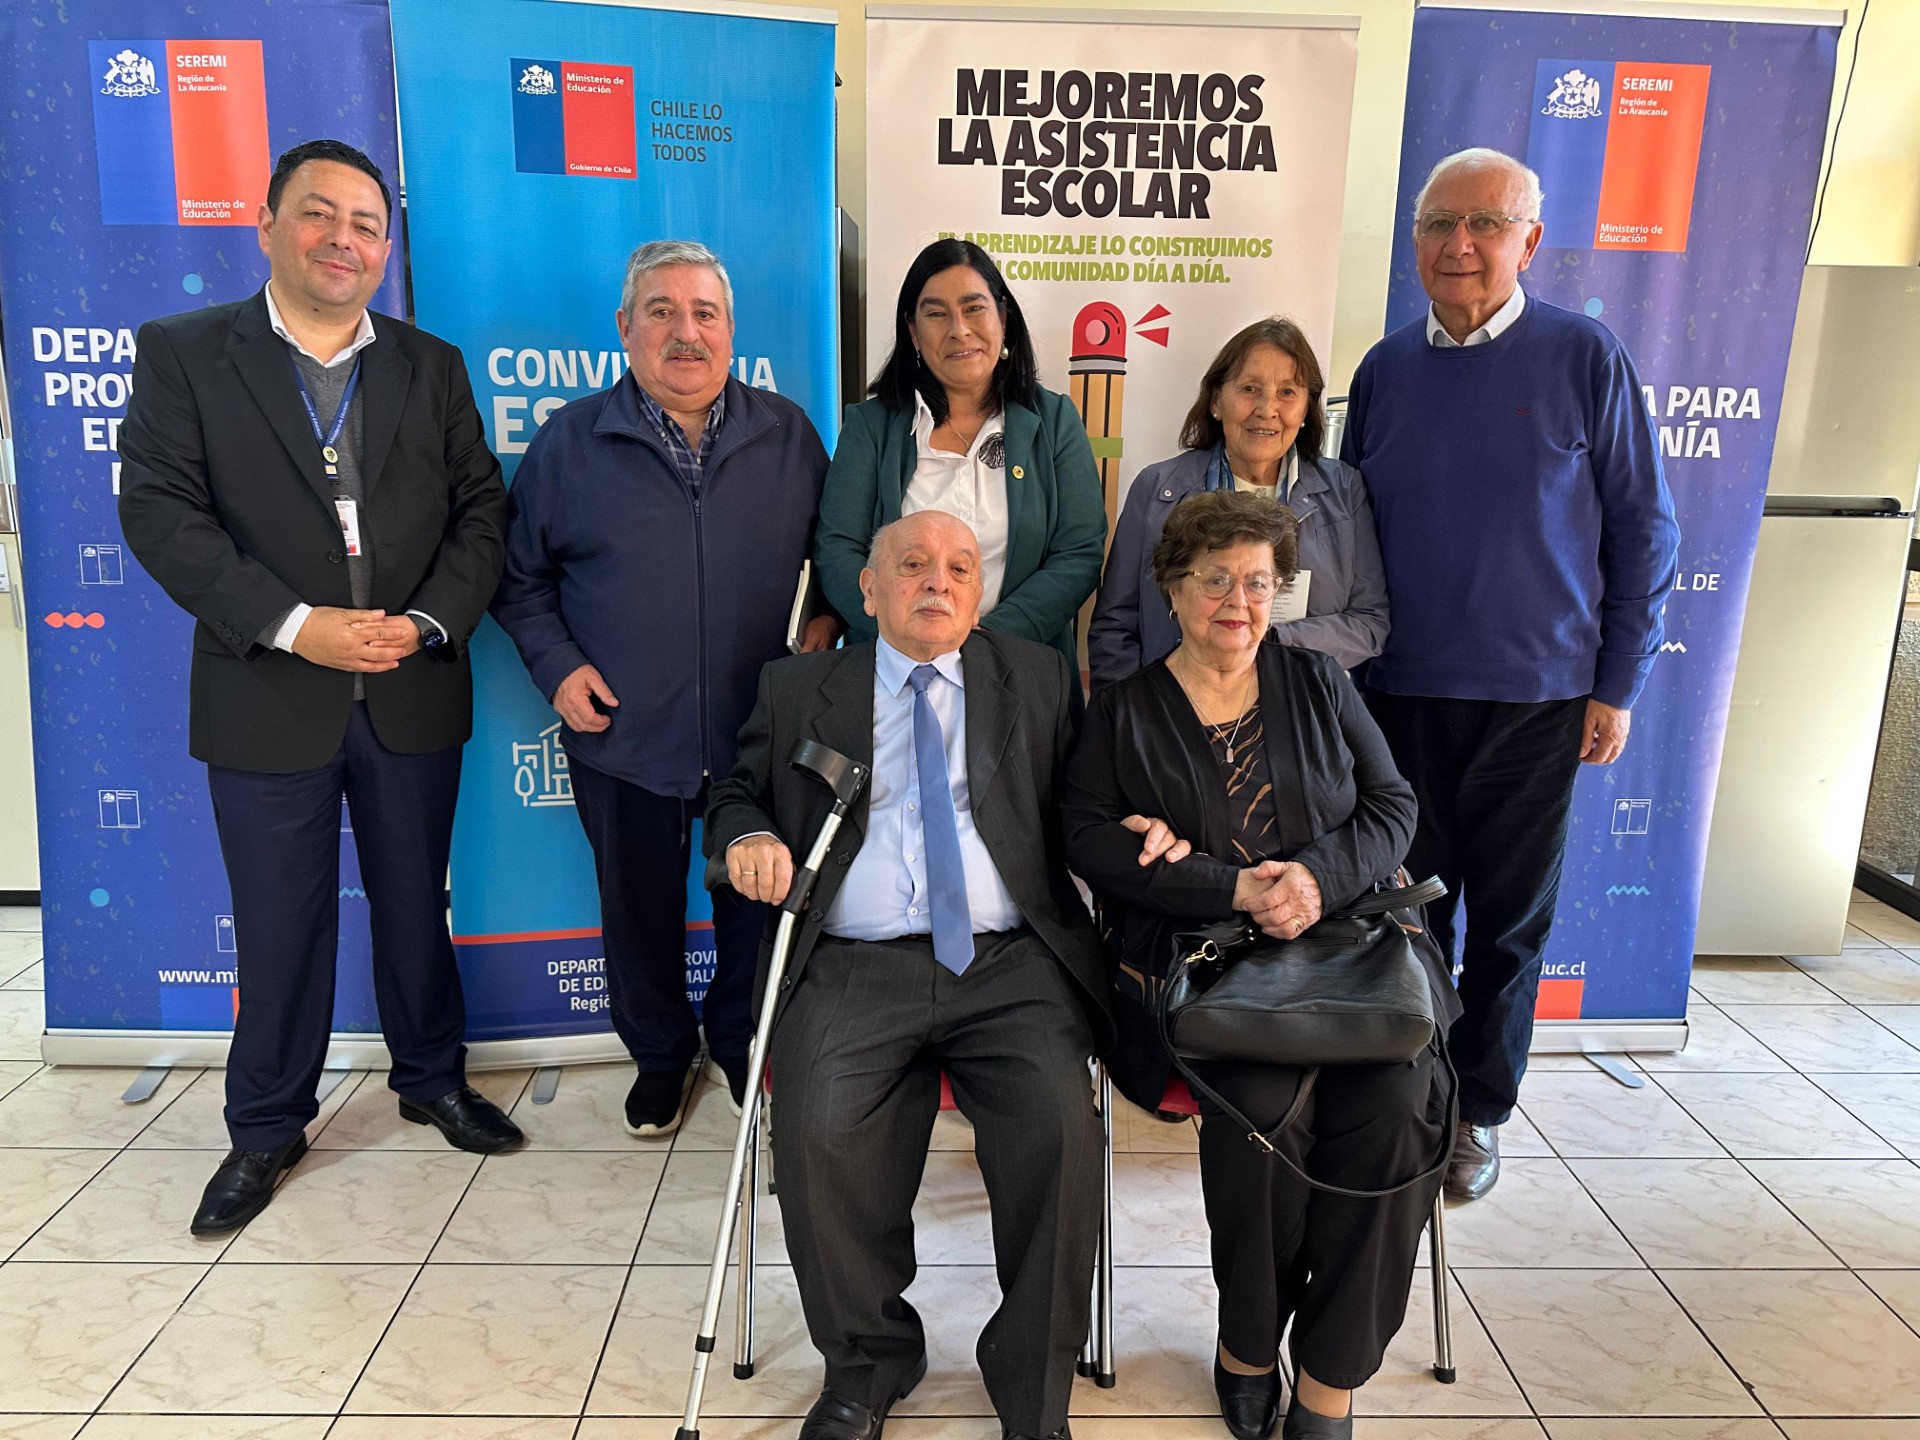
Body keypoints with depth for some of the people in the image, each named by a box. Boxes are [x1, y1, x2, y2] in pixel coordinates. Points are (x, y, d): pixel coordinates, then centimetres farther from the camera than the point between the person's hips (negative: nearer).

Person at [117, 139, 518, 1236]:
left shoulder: (433, 367, 8)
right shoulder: (185, 353, 0)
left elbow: (482, 510, 3)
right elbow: (161, 513, -9)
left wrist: (427, 622, -13)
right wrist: (296, 627, -19)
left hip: (413, 696, 2)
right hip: (268, 696, -2)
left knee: (417, 905, 15)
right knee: (280, 925, 9)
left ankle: (433, 1077, 36)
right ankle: (268, 1127, 29)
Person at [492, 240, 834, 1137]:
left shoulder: (786, 434, 2)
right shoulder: (569, 442, -1)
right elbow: (519, 576, 5)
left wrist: (826, 624, -3)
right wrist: (557, 665, -7)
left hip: (761, 733, 1)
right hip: (624, 737, 0)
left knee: (758, 900, 14)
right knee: (641, 912, 14)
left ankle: (741, 1041, 40)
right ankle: (659, 1053, 39)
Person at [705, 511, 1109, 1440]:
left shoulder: (1039, 680, 16)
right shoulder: (798, 689, 16)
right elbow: (736, 793, 21)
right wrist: (747, 838, -2)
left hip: (1010, 966, 0)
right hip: (853, 970, 0)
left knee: (1058, 1126, -25)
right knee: (817, 1131, -25)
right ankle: (868, 1362, 4)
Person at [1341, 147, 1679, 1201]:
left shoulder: (1585, 360, -2)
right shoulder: (1385, 370, 6)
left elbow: (1642, 532, 0)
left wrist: (1617, 686, -4)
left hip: (1536, 697, -2)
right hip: (1399, 690, 2)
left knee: (1509, 919, 8)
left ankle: (1480, 1111, 26)